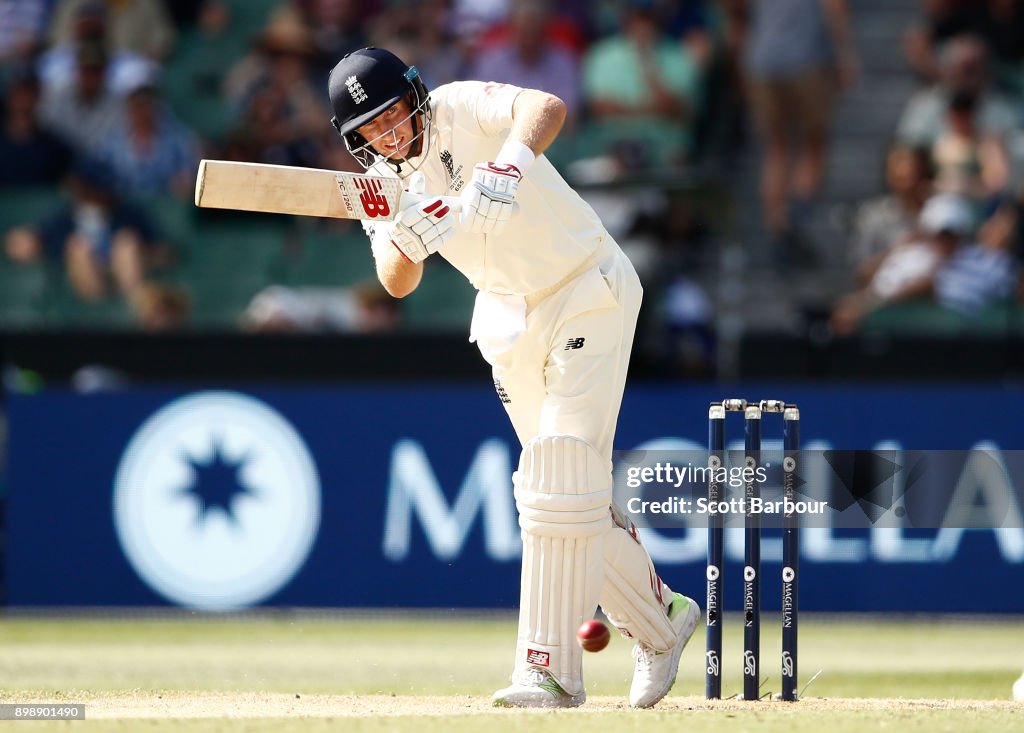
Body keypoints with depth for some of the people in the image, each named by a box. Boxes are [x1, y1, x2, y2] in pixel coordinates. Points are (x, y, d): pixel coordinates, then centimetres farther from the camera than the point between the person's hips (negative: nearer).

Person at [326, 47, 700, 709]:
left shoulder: (461, 110, -19)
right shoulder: (383, 181, -1)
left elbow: (547, 108, -39)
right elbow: (398, 284, -12)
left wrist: (507, 167, -57)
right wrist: (408, 244, -34)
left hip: (588, 291, -7)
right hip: (511, 318, 7)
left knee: (561, 477, -15)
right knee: (569, 486, 10)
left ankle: (551, 668, -16)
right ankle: (660, 620, 30)